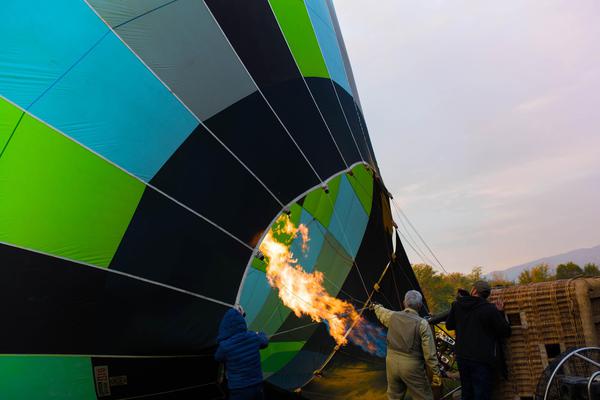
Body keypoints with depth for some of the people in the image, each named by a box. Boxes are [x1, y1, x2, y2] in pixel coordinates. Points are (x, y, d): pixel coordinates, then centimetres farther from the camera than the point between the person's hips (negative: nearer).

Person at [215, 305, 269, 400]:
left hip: (238, 392, -3)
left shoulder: (225, 346, -20)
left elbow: (218, 358, 3)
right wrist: (260, 334, 39)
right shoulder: (254, 337, -8)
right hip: (257, 388, 4)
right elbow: (265, 342, 16)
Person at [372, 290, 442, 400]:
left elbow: (381, 311, 25)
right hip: (412, 366, -5)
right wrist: (436, 373, -4)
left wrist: (375, 306, 48)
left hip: (392, 363, 5)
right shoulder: (422, 324, -14)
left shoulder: (392, 316, 0)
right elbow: (429, 352, -13)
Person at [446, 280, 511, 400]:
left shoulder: (457, 305, 1)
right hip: (482, 360, -5)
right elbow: (506, 331, -6)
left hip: (462, 358, 5)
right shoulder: (490, 309, -14)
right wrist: (500, 313, 6)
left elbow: (449, 325, 15)